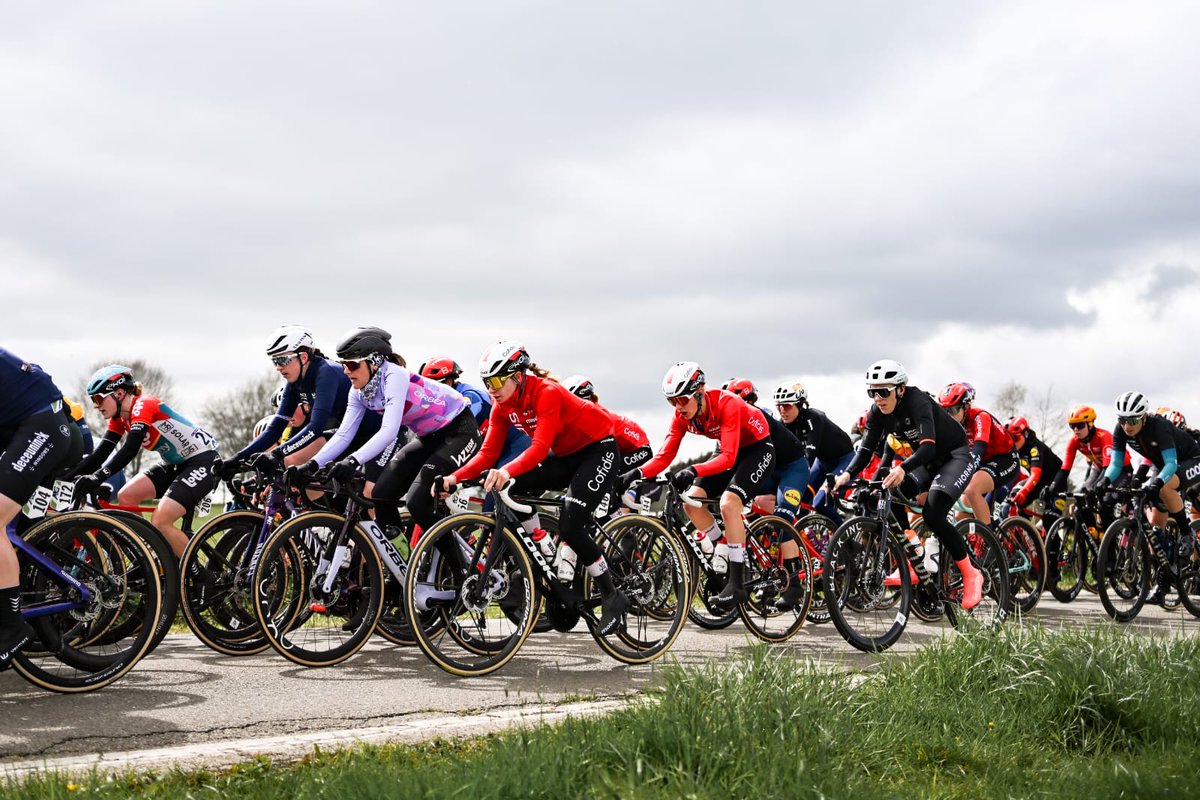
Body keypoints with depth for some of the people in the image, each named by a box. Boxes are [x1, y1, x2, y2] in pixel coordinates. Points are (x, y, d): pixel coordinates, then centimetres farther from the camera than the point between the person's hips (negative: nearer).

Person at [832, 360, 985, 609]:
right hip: (926, 462, 7)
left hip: (956, 456, -7)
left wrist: (902, 469, -59)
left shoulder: (917, 402, -30)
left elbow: (928, 447, -41)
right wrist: (847, 474, -32)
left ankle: (970, 575, -8)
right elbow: (866, 450, -13)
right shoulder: (878, 412, -10)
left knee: (932, 515, -24)